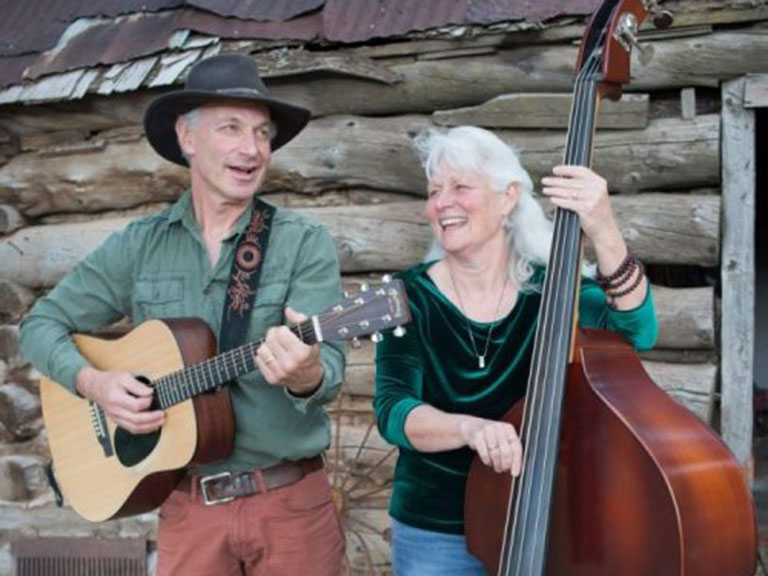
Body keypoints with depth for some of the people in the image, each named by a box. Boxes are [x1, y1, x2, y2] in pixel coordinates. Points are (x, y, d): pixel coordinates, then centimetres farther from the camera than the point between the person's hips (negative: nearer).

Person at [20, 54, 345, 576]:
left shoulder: (304, 243, -6)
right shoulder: (139, 245, 2)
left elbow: (328, 364, -15)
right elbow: (43, 323, 7)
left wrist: (304, 374, -38)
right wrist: (93, 382, -11)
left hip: (293, 501, -1)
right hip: (188, 506, 2)